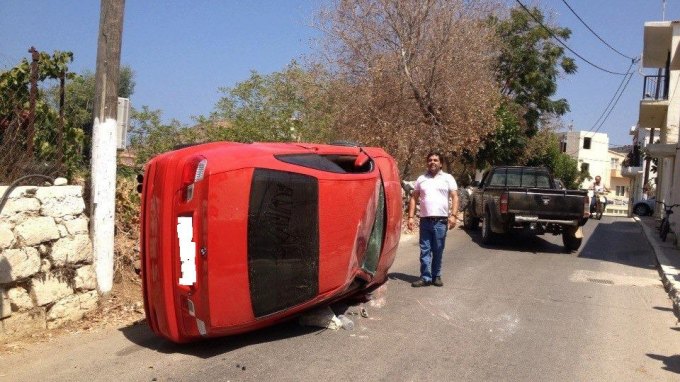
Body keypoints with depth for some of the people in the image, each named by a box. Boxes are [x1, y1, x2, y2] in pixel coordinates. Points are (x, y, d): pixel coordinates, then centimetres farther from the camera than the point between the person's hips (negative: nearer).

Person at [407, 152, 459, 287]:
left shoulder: (448, 178, 6)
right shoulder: (421, 179, 12)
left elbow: (455, 197, 1)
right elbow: (413, 198, 11)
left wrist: (453, 215, -12)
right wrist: (411, 217, 2)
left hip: (441, 221, -2)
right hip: (425, 220, 2)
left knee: (438, 251, 5)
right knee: (425, 250, 2)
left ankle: (436, 276, 16)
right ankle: (425, 277, 6)